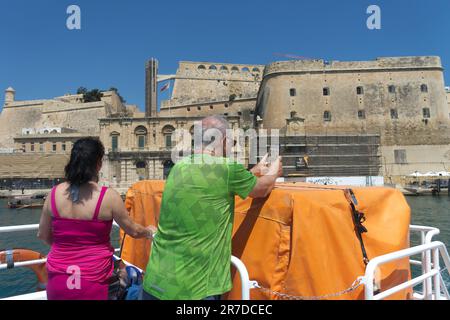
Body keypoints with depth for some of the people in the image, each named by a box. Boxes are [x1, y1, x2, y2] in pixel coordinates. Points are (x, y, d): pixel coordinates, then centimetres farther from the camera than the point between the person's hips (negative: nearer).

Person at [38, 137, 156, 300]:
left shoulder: (55, 193, -7)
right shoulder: (108, 196, -17)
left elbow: (43, 235, 6)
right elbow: (133, 231, -4)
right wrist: (149, 231, 17)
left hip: (58, 280, 3)